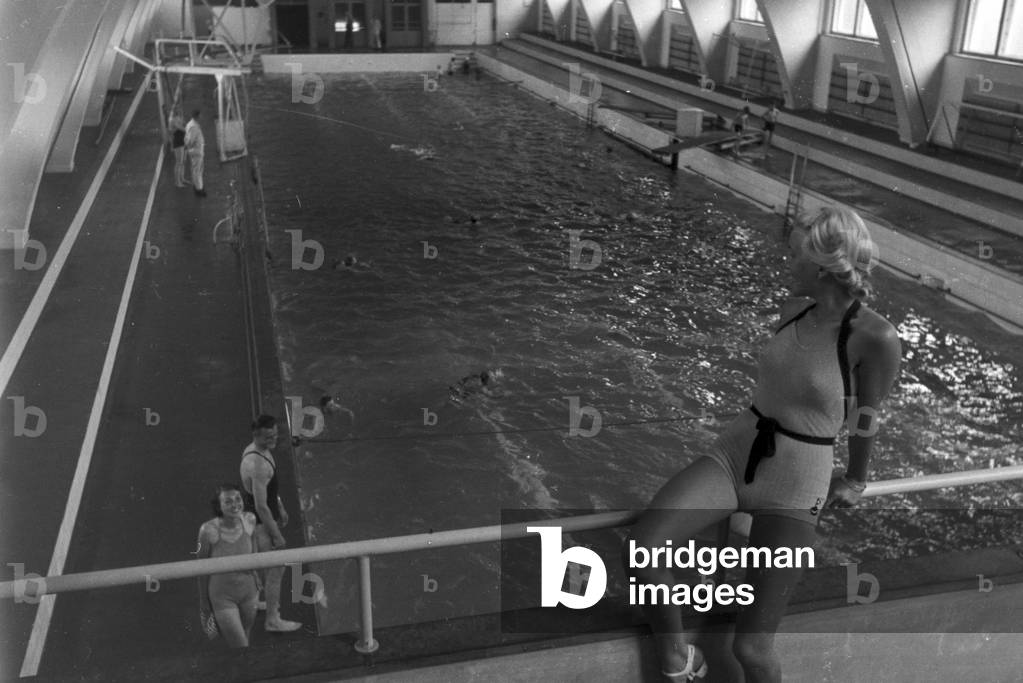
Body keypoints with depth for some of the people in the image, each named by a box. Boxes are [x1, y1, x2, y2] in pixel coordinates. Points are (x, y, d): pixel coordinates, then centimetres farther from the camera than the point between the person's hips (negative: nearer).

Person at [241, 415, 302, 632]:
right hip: (261, 521, -10)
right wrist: (276, 535, -21)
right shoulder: (258, 465, -31)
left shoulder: (256, 449, 1)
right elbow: (261, 507, -29)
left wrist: (280, 508, 24)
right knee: (276, 569, 3)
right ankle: (273, 620, 16)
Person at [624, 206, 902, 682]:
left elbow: (866, 421, 1)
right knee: (639, 550, -20)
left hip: (794, 489, -5)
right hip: (734, 452, 5)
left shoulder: (875, 338, -15)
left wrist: (855, 482, 17)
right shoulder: (793, 312, 3)